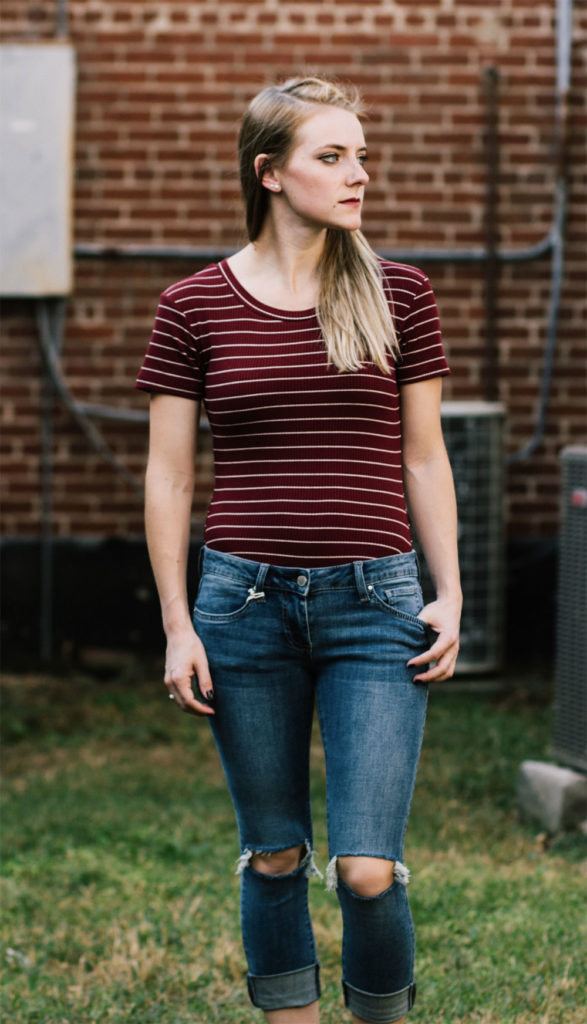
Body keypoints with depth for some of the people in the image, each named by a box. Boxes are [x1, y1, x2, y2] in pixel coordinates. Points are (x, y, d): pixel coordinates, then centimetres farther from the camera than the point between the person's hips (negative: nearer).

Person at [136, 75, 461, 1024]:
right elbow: (168, 476, 3)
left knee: (367, 870, -7)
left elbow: (424, 459, 8)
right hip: (244, 600, 0)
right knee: (274, 856, 10)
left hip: (374, 602, 0)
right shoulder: (194, 307, 1)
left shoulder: (399, 295, 4)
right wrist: (178, 625, -1)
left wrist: (450, 596, 2)